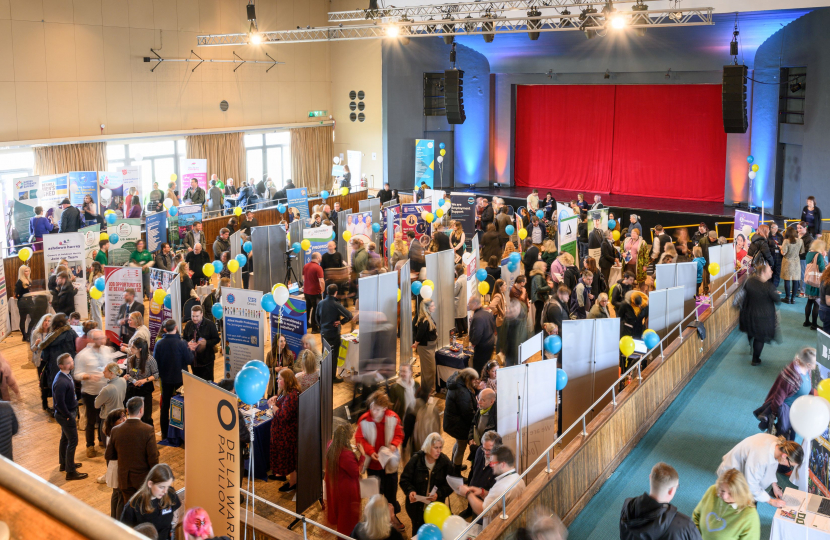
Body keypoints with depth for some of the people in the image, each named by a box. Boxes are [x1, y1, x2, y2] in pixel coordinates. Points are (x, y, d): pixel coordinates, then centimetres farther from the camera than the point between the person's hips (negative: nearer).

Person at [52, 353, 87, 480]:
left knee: (65, 438, 24)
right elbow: (60, 403, -28)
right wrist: (68, 416, -17)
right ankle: (70, 472, 10)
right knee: (73, 441, -1)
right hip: (65, 415, -10)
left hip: (69, 413, 10)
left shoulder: (66, 375, 0)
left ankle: (64, 464, 42)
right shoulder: (61, 382, -30)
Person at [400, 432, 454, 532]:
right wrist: (410, 491, -22)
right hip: (416, 507, 0)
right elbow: (404, 479, -3)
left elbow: (450, 485, -5)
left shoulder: (445, 462, -6)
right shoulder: (416, 459, -8)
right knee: (417, 532, 16)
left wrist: (438, 494, -21)